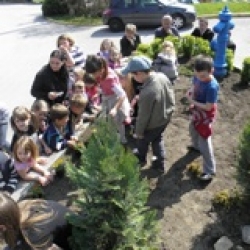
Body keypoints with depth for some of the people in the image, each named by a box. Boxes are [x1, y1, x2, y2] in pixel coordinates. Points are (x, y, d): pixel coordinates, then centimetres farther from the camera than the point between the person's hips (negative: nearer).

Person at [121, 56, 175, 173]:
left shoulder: (147, 92, -40)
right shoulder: (162, 77, -16)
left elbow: (143, 116, -26)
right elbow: (171, 98, 1)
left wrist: (139, 131, -10)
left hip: (153, 124, -6)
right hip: (166, 117, 7)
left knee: (142, 141, 24)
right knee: (158, 139, 30)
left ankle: (141, 159, 53)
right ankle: (160, 164, 44)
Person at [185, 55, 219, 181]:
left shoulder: (212, 87, -35)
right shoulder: (198, 77, -14)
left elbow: (208, 107, -29)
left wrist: (193, 101, -23)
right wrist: (190, 92, -13)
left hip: (206, 115, -8)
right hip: (197, 111, 8)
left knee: (204, 141, -3)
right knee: (193, 129, 32)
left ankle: (210, 170, 9)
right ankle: (196, 146, 63)